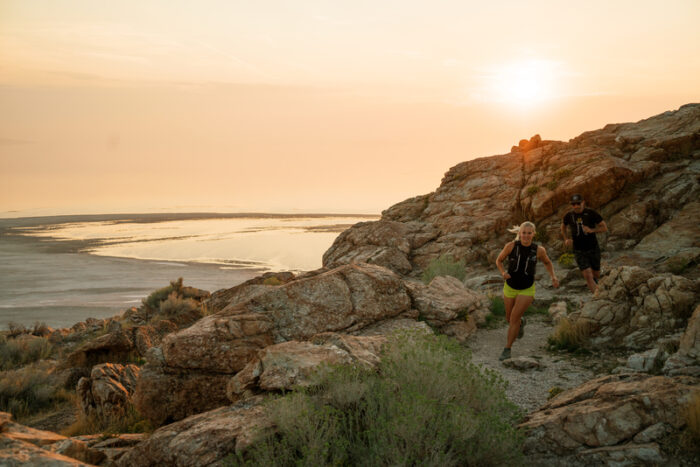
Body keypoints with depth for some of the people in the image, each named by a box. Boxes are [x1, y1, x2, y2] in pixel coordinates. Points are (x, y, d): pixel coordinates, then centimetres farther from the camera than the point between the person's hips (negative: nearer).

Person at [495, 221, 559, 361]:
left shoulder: (539, 250, -15)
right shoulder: (511, 246, -16)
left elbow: (547, 262, 6)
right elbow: (498, 260, -2)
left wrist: (553, 277, -10)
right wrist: (503, 272, -22)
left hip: (527, 290, -2)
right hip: (510, 288, 2)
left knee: (514, 318, -14)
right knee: (509, 319, 18)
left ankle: (507, 349, 2)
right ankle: (521, 322, 55)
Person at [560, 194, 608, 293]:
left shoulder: (591, 213, -11)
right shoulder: (568, 216, -5)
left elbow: (604, 228, -7)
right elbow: (563, 227, 17)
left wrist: (591, 230, -25)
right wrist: (566, 239, 0)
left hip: (593, 249, 0)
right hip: (579, 251, 0)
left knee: (596, 274, 17)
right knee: (588, 276, -14)